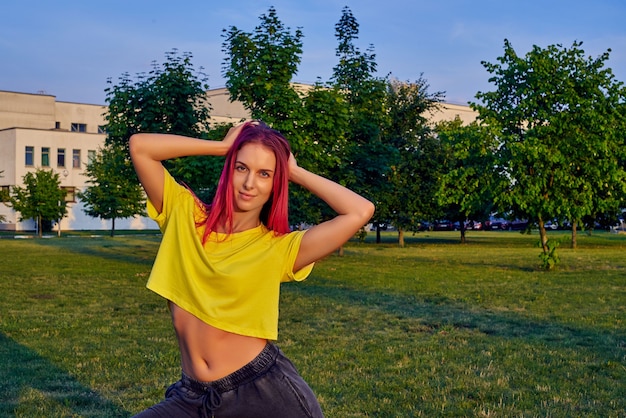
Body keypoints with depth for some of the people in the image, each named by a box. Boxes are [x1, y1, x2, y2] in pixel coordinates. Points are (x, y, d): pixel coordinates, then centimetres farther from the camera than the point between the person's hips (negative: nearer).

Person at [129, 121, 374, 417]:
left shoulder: (279, 248, -3)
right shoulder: (184, 215, 4)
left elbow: (360, 212, -14)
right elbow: (139, 146, -3)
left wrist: (296, 172, -3)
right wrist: (223, 146, -1)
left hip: (267, 390, -2)